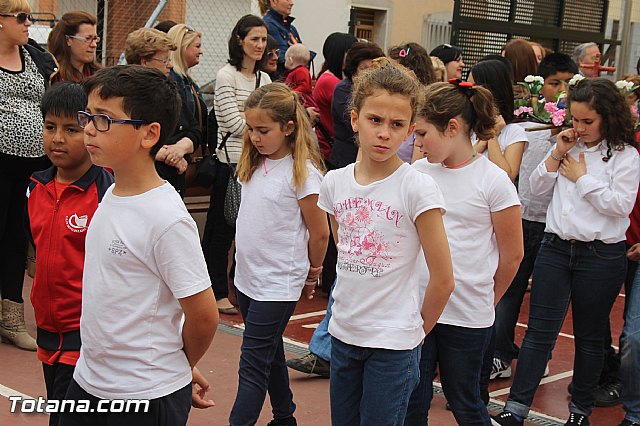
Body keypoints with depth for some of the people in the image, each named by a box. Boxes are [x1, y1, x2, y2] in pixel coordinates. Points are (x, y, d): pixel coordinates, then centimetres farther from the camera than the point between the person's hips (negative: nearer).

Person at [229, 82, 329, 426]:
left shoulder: (303, 172, -15)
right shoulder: (254, 165, 5)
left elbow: (319, 233, -8)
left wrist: (312, 275, 4)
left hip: (278, 284, -7)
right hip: (247, 278, 7)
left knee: (253, 364, -6)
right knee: (270, 356, 19)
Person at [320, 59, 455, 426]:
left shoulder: (417, 187, -15)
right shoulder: (335, 182, 0)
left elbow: (443, 280, -11)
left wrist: (416, 331, -1)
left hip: (393, 342, -5)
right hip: (344, 332, 5)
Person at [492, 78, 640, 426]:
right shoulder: (569, 146, 10)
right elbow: (536, 187, 8)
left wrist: (581, 177, -10)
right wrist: (557, 155, -5)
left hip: (601, 255, -3)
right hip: (556, 248, 4)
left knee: (589, 336, 11)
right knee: (539, 332, 0)